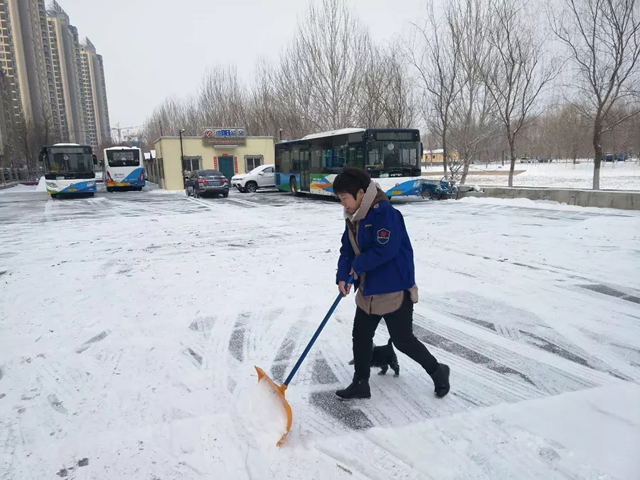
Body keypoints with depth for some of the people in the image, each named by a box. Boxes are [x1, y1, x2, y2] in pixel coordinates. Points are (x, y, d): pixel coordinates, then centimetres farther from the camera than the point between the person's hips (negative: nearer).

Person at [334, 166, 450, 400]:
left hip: (393, 290, -9)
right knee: (360, 336, 13)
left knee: (403, 340, 3)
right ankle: (360, 383, 29)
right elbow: (347, 250, 6)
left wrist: (358, 265, -17)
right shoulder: (353, 218, 7)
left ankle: (437, 371, 28)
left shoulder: (384, 212, -22)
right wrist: (343, 276, -10)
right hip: (367, 290, 9)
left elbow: (386, 249, -29)